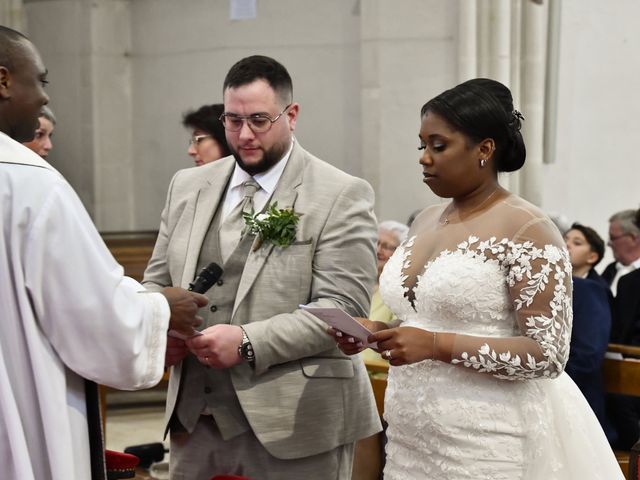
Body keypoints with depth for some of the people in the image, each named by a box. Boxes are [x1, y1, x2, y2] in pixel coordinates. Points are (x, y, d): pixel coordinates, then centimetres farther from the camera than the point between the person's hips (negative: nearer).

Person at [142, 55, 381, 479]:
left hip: (292, 426, -4)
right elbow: (157, 282, 16)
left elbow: (344, 308, -13)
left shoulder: (341, 197, -6)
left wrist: (248, 343, -22)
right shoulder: (188, 187, 10)